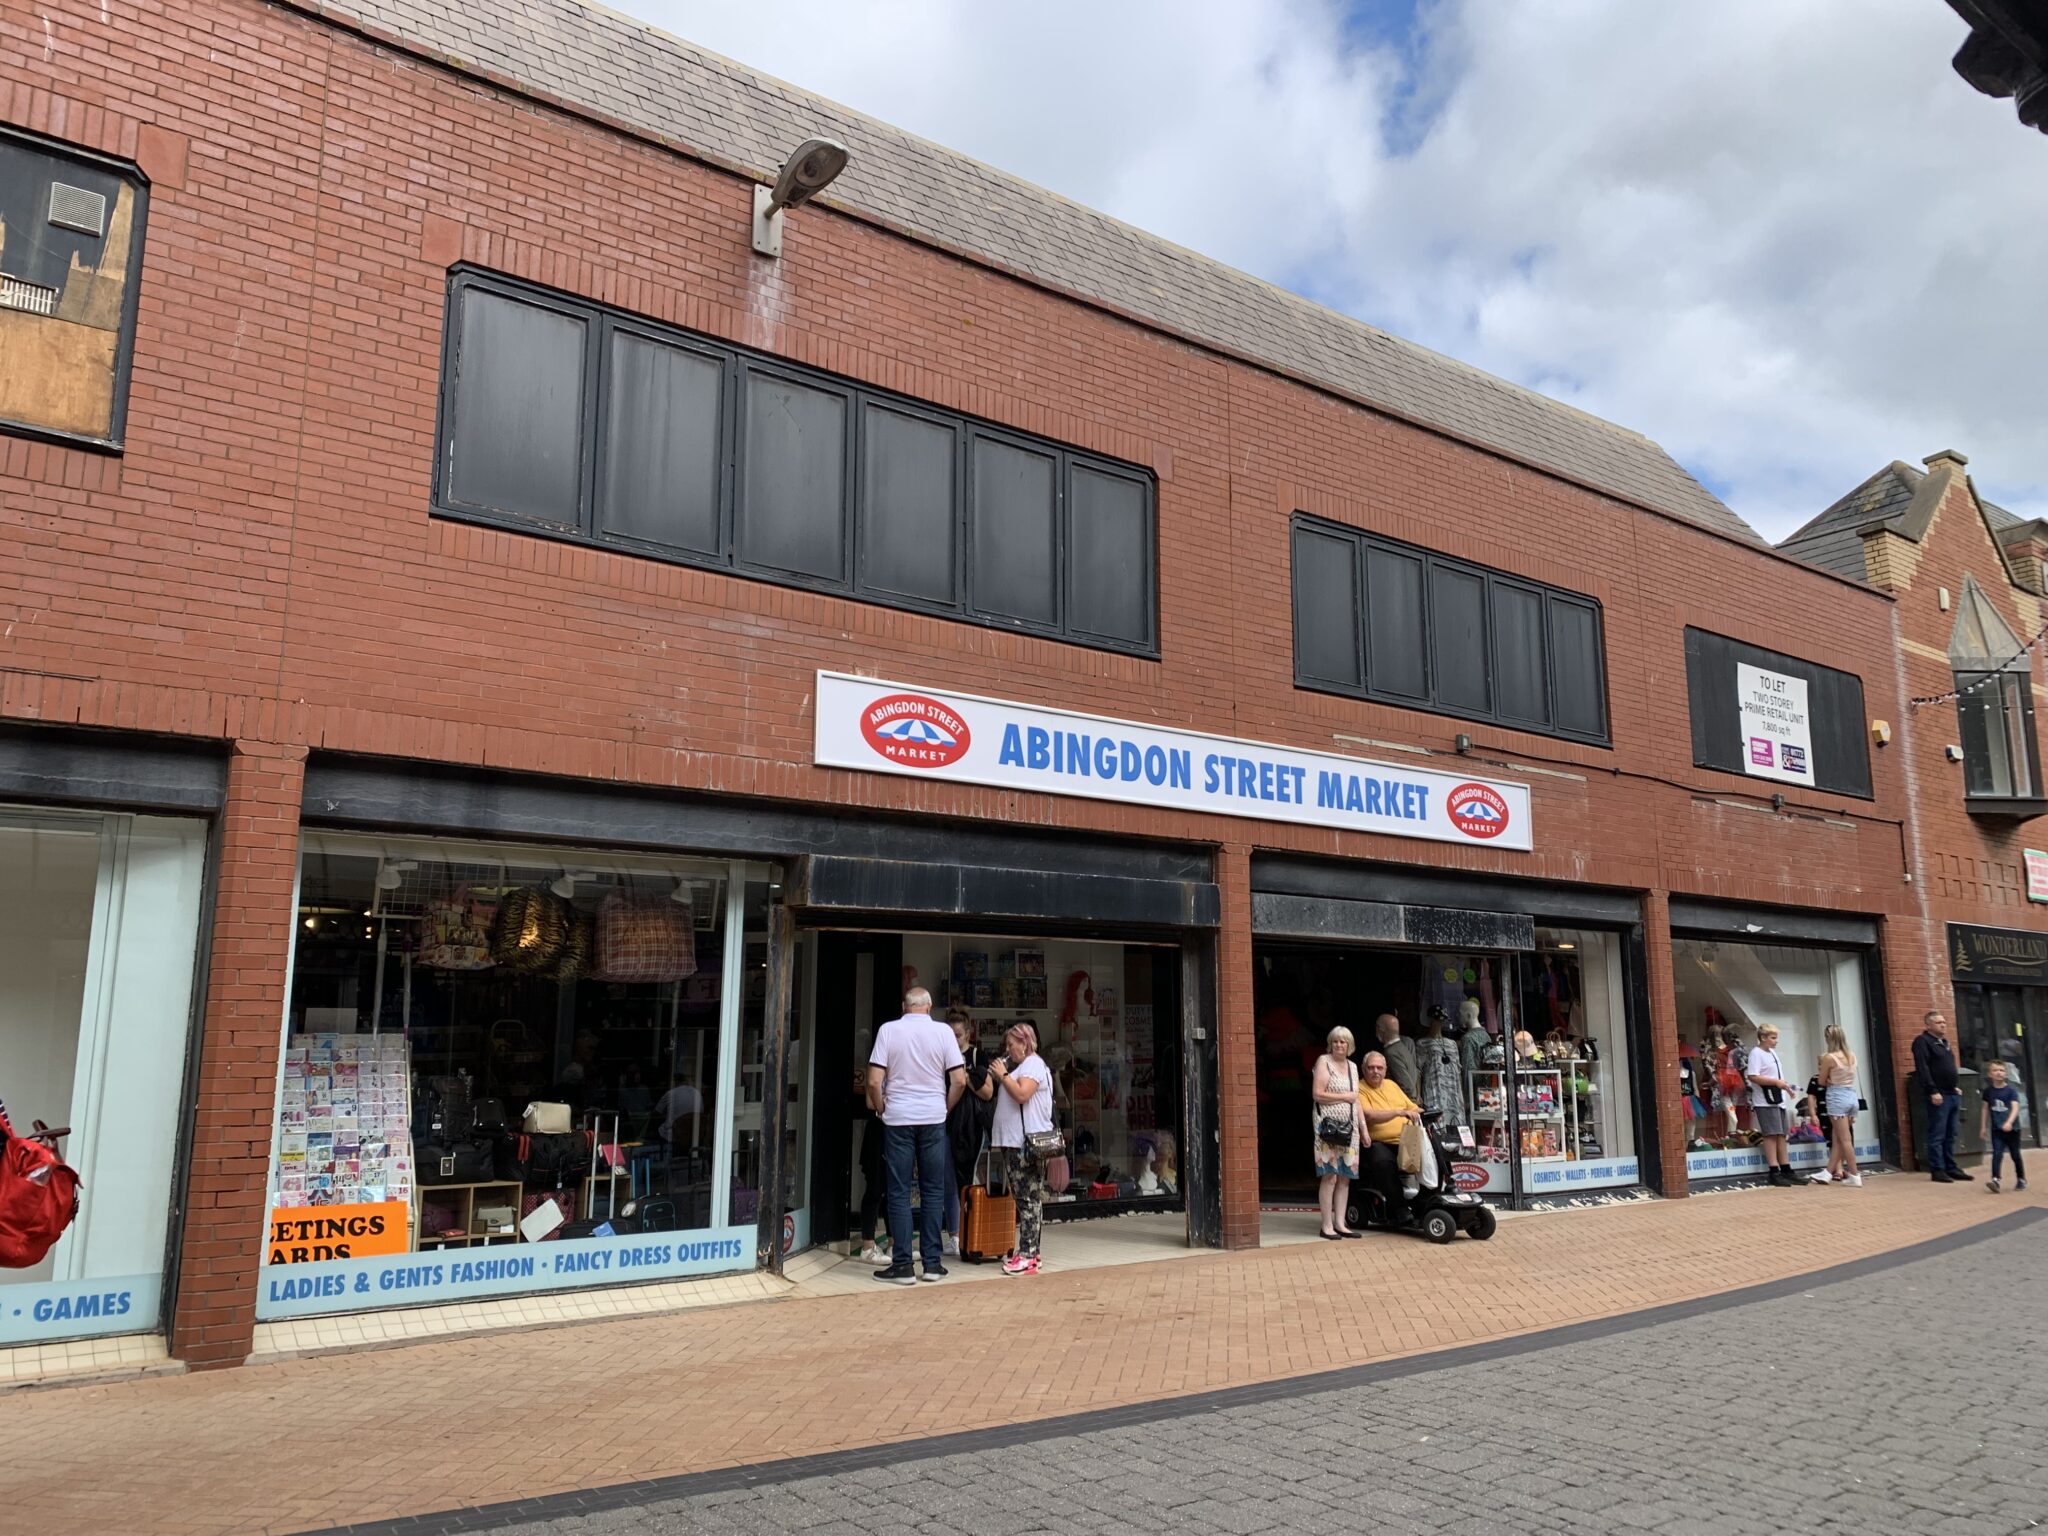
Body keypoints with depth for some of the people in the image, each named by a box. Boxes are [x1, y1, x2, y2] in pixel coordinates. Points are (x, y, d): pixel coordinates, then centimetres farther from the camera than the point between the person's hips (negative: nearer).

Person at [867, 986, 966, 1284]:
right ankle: (932, 1262, 11)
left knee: (899, 1192, 3)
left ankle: (902, 1265, 3)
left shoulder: (888, 1030, -3)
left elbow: (874, 1082, -8)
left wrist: (881, 1109, 9)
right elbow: (959, 1081, -3)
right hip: (933, 1118, 1)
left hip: (898, 1118, -1)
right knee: (933, 1191, 8)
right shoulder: (943, 1031, -1)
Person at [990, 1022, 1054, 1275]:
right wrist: (997, 1078, 14)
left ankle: (1027, 1256, -11)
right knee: (1023, 1198, 11)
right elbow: (1010, 1096, 26)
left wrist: (1003, 1075, -9)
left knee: (1029, 1199, -10)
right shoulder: (1022, 1066, 24)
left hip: (1028, 1143, -10)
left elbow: (1021, 1094, -21)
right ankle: (1029, 1252, 16)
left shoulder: (1034, 1064, -8)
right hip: (1015, 1142, 10)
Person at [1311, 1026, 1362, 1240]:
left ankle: (1340, 1223, 10)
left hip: (1349, 1127, 7)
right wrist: (1345, 1097, -6)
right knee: (1329, 1176, -9)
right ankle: (1327, 1226, -6)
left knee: (1345, 1177, 5)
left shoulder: (1352, 1067, 18)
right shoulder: (1324, 1062, -3)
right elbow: (1318, 1095, -12)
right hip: (1329, 1124, -7)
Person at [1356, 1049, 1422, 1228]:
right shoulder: (1359, 1089, -1)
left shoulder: (1391, 1084, 21)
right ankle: (1398, 1210, -25)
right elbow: (1370, 1116, -17)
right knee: (1384, 1161, -37)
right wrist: (1399, 1112, -25)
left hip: (1406, 1141, 6)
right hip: (1379, 1143, -6)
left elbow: (1412, 1107, 21)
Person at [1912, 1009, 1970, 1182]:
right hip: (1937, 1096, -8)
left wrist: (1958, 1086, 16)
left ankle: (1951, 1168, 15)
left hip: (1953, 1095, 8)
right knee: (1937, 1135, -6)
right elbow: (1922, 1068, -16)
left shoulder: (1944, 1042, 20)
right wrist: (1933, 1091, -20)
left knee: (1950, 1135, 10)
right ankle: (1937, 1170, -4)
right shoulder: (1922, 1041, -7)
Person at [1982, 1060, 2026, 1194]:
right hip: (1996, 1129, 2)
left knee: (2015, 1155, 12)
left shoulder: (2011, 1090, -9)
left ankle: (2021, 1179, 31)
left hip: (2012, 1129, -1)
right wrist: (1984, 1127, 9)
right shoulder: (1988, 1091, 2)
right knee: (1997, 1154, -10)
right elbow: (1986, 1109, 10)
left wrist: (2009, 1122, -34)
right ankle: (1995, 1180, -18)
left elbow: (2015, 1108, -19)